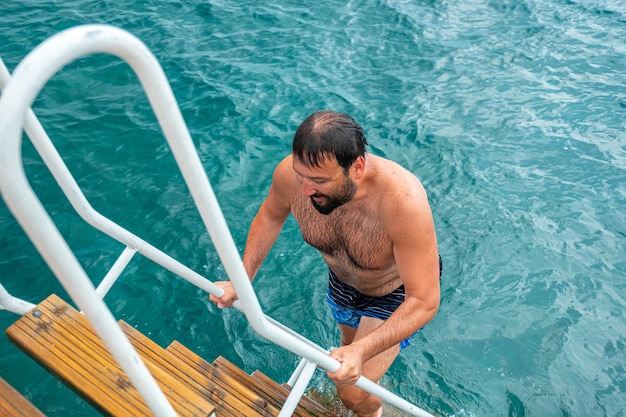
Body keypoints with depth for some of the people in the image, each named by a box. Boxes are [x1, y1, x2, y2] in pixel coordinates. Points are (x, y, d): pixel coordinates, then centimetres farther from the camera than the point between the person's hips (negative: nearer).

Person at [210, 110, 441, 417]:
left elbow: (424, 302, -35)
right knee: (349, 340, 31)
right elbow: (270, 216, -7)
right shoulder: (291, 173, -31)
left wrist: (362, 350, -45)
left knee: (354, 392, -4)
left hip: (401, 290, -4)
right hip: (342, 281, 4)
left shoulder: (403, 201, -43)